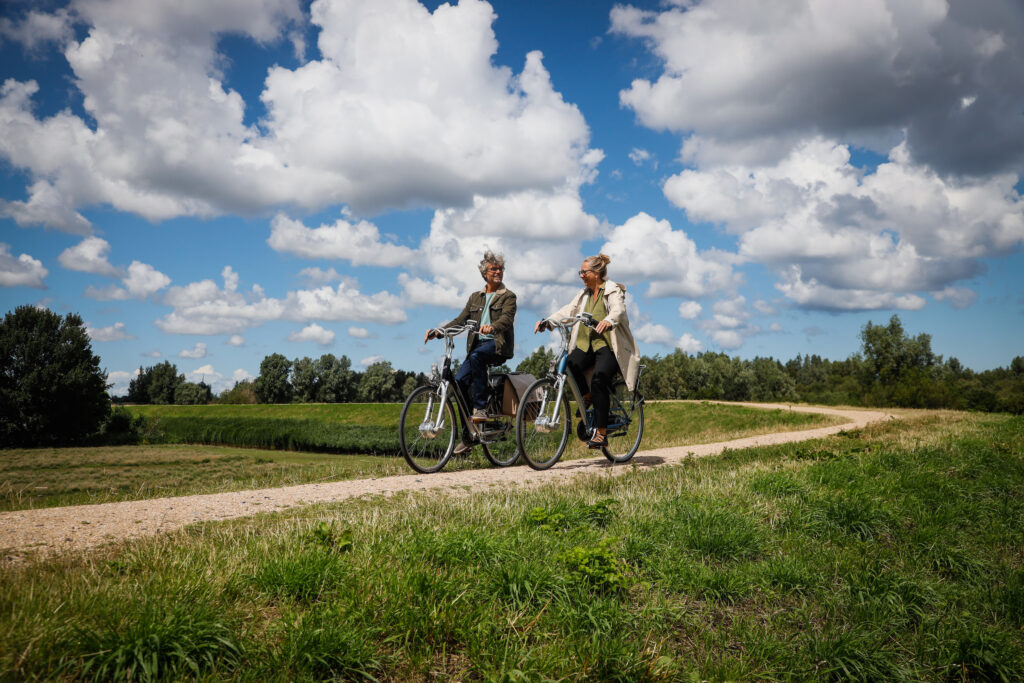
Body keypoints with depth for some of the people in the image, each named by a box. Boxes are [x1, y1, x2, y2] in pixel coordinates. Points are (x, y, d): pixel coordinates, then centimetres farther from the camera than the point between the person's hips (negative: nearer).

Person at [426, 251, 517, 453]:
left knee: (476, 356, -37)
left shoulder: (508, 296, 7)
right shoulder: (475, 297, 22)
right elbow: (460, 320, 14)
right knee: (460, 381, -15)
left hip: (498, 345, -5)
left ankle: (481, 408, -30)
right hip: (476, 345, 5)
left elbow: (507, 318, -12)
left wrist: (492, 327, -35)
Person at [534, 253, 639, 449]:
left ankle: (601, 432, -22)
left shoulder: (613, 291, 1)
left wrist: (608, 321, -43)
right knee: (569, 365, -26)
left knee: (599, 378, -28)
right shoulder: (584, 294, 20)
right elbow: (568, 310, 8)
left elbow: (618, 310, -20)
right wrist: (546, 321, -10)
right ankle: (588, 397, 1)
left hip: (608, 345, -5)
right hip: (586, 345, 5)